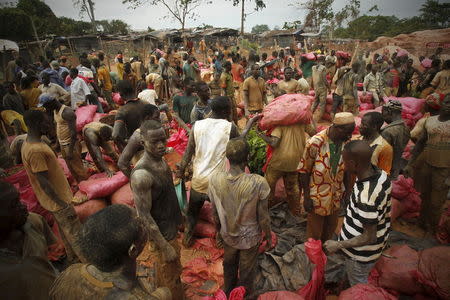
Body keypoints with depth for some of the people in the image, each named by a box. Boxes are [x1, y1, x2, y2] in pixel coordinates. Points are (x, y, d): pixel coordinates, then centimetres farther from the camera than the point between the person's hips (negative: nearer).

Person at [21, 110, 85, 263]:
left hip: (56, 195, 10)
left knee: (65, 229, 23)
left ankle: (72, 257, 40)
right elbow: (43, 181, -26)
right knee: (74, 233, 3)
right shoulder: (35, 150, -28)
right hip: (56, 199, -10)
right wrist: (63, 204, -21)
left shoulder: (29, 143, 4)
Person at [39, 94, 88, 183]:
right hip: (62, 144, 9)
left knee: (78, 167, -2)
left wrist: (70, 150, -25)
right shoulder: (55, 111, 9)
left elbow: (74, 132, -25)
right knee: (71, 168, 17)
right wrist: (57, 144, 21)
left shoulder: (67, 112, -21)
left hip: (71, 144, -9)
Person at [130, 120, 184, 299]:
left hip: (170, 226, 8)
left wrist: (178, 218, 17)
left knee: (161, 266, 30)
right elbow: (144, 216, -27)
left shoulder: (160, 160, -4)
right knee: (171, 276, 13)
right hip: (160, 233, -8)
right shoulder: (141, 174, -31)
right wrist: (165, 247, -20)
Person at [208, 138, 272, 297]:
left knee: (229, 265, 31)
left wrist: (219, 230, 12)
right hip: (250, 237, -3)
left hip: (228, 235, 3)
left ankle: (228, 294, 57)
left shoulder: (215, 179, -23)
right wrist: (268, 237, 2)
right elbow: (263, 217, -18)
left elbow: (215, 211, -7)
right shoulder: (258, 183, -32)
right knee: (247, 271, 25)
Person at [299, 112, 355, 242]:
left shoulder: (346, 142, -9)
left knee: (330, 228, 25)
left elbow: (346, 168, 6)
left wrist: (347, 190, 9)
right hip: (317, 196, -5)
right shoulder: (315, 143, -25)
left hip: (336, 196, 5)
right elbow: (304, 171, -16)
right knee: (314, 231, 15)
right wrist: (306, 197, -13)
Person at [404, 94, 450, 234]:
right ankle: (422, 221, 41)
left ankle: (432, 229, 31)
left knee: (436, 202, 7)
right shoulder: (429, 121, 3)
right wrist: (410, 164, 7)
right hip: (426, 165, 4)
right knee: (424, 196, 19)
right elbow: (420, 143, 9)